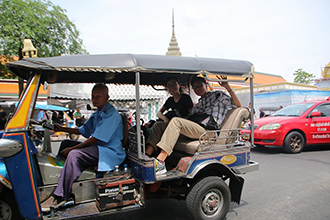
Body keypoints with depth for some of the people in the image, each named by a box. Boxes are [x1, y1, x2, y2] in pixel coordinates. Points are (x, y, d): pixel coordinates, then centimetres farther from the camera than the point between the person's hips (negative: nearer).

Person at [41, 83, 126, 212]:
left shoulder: (111, 115, -16)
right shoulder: (97, 114, 17)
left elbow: (95, 139, -21)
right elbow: (83, 130, 23)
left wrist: (72, 148, -17)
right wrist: (62, 129, 14)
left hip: (109, 152, -11)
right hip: (97, 148, 11)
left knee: (74, 154, -29)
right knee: (66, 143, 13)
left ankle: (60, 197, -18)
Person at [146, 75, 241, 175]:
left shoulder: (217, 95, 18)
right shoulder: (198, 104, 35)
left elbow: (237, 106, 6)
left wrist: (228, 87, -3)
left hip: (207, 131, -7)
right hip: (194, 129, 8)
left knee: (176, 121, -31)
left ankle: (160, 162, -42)